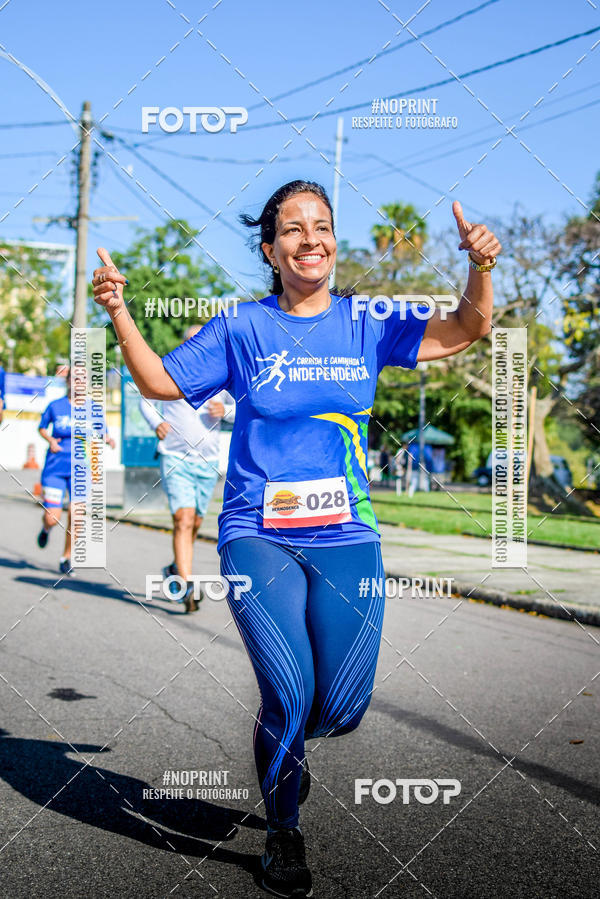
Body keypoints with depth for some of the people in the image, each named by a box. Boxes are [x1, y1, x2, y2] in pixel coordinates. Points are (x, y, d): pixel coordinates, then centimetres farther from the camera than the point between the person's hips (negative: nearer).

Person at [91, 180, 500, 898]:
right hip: (258, 536, -2)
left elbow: (464, 332, 8)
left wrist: (480, 267, -10)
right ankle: (282, 833, 13)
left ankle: (283, 740, 37)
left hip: (346, 539, 2)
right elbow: (159, 382, 8)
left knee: (341, 710, -2)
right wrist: (119, 311, -6)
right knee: (291, 696, -14)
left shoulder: (364, 324, 6)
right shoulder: (242, 328, 3)